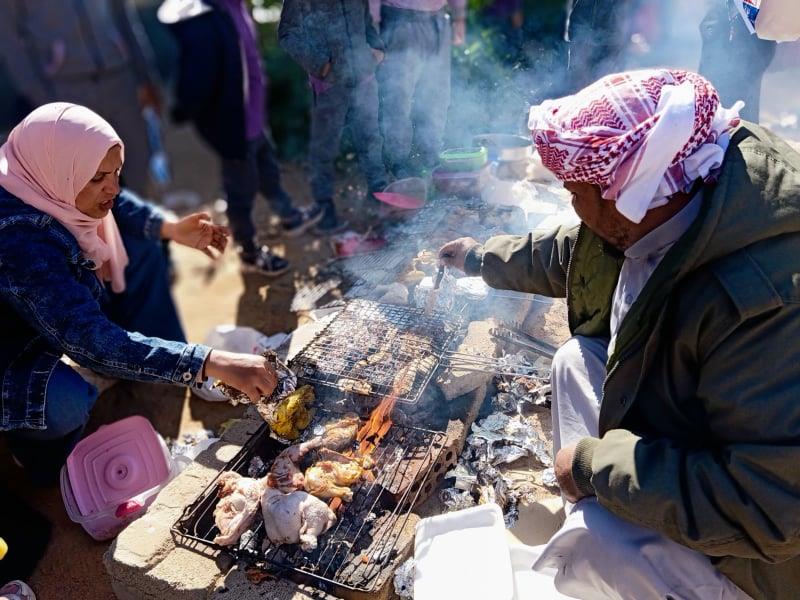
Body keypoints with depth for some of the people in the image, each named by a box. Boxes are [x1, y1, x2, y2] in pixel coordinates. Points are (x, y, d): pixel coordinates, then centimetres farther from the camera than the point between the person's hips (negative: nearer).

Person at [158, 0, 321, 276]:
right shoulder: (199, 22, -32)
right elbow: (195, 89, -27)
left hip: (253, 115, 8)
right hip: (232, 126, -8)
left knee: (268, 169, 28)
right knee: (242, 193, 13)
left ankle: (289, 218, 54)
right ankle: (250, 252, 36)